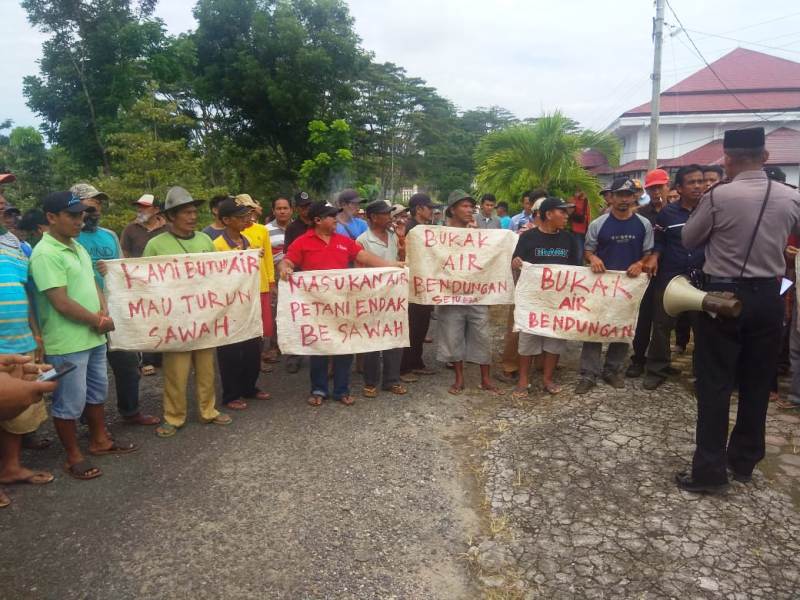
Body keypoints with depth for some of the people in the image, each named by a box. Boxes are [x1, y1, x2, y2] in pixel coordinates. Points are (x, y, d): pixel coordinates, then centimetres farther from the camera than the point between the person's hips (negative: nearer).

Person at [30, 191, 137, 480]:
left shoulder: (78, 248, 10)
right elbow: (62, 303, -22)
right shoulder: (45, 254, -18)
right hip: (66, 345, -9)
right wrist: (101, 321, -12)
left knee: (97, 391, 21)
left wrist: (104, 313, -5)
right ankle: (74, 457, 19)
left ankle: (100, 440, 37)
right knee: (69, 403, 4)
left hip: (93, 338, 9)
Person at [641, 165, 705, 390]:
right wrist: (654, 258, -12)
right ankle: (657, 369, 14)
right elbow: (659, 242, 6)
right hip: (669, 276, -1)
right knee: (662, 324, 3)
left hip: (701, 278, 1)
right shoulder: (667, 213, 0)